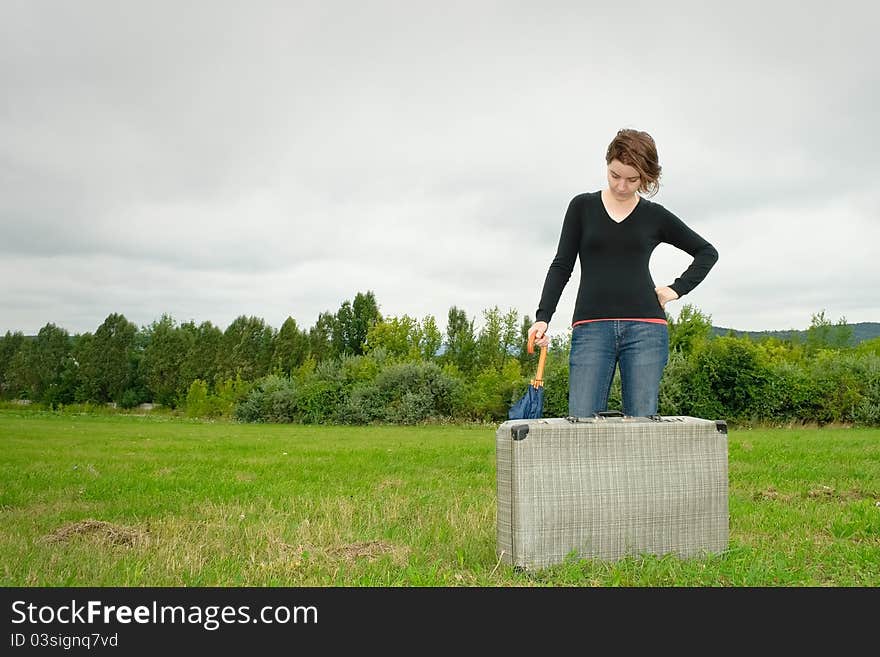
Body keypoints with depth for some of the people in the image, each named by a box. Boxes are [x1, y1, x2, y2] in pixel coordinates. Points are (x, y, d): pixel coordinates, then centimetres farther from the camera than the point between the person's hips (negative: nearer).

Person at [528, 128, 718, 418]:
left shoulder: (656, 216, 11)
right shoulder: (582, 207, 10)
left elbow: (707, 252, 22)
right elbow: (562, 266, 7)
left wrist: (678, 288, 8)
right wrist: (542, 317, -4)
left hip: (645, 327, 1)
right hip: (591, 327, 0)